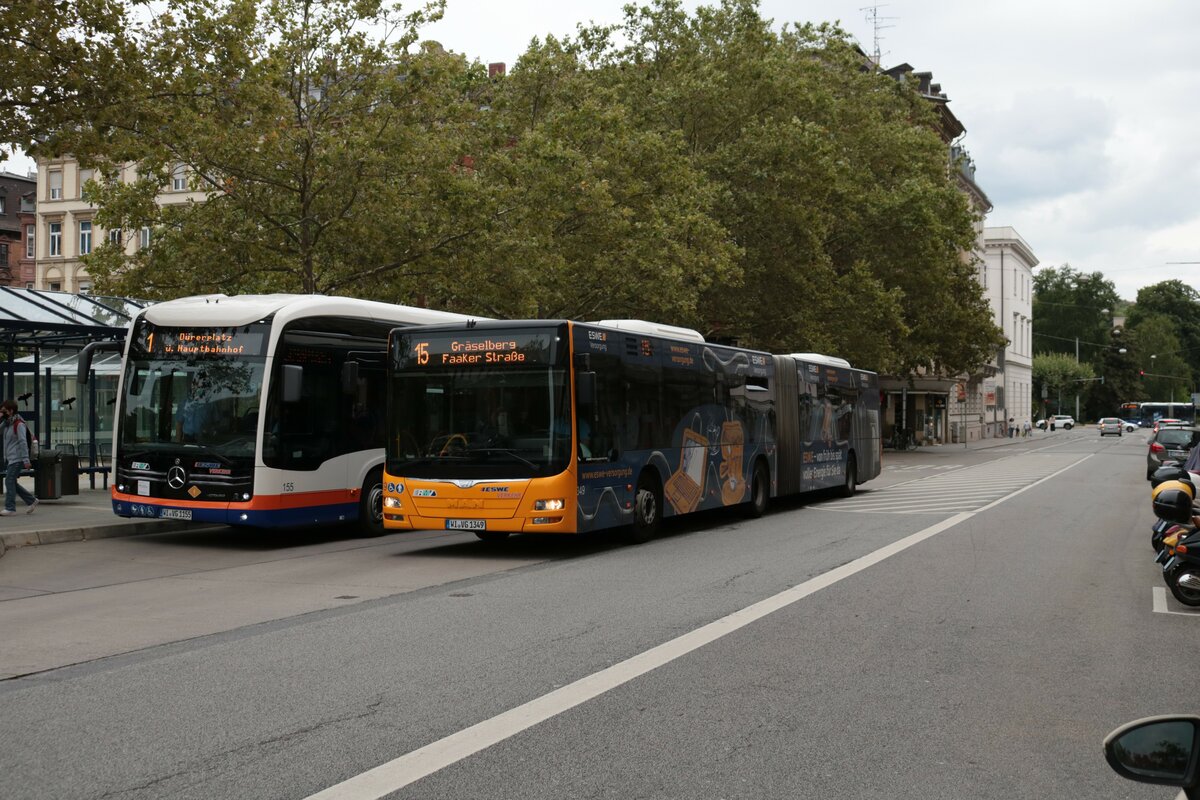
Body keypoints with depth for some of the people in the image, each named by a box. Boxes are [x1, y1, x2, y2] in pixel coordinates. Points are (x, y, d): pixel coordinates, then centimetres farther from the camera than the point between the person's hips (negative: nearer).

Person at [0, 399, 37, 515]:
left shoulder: (19, 424, -12)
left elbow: (23, 442, -17)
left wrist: (25, 459, -22)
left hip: (17, 458, -9)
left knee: (9, 481, -11)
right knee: (11, 483, 10)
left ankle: (10, 508, -8)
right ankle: (31, 500, 19)